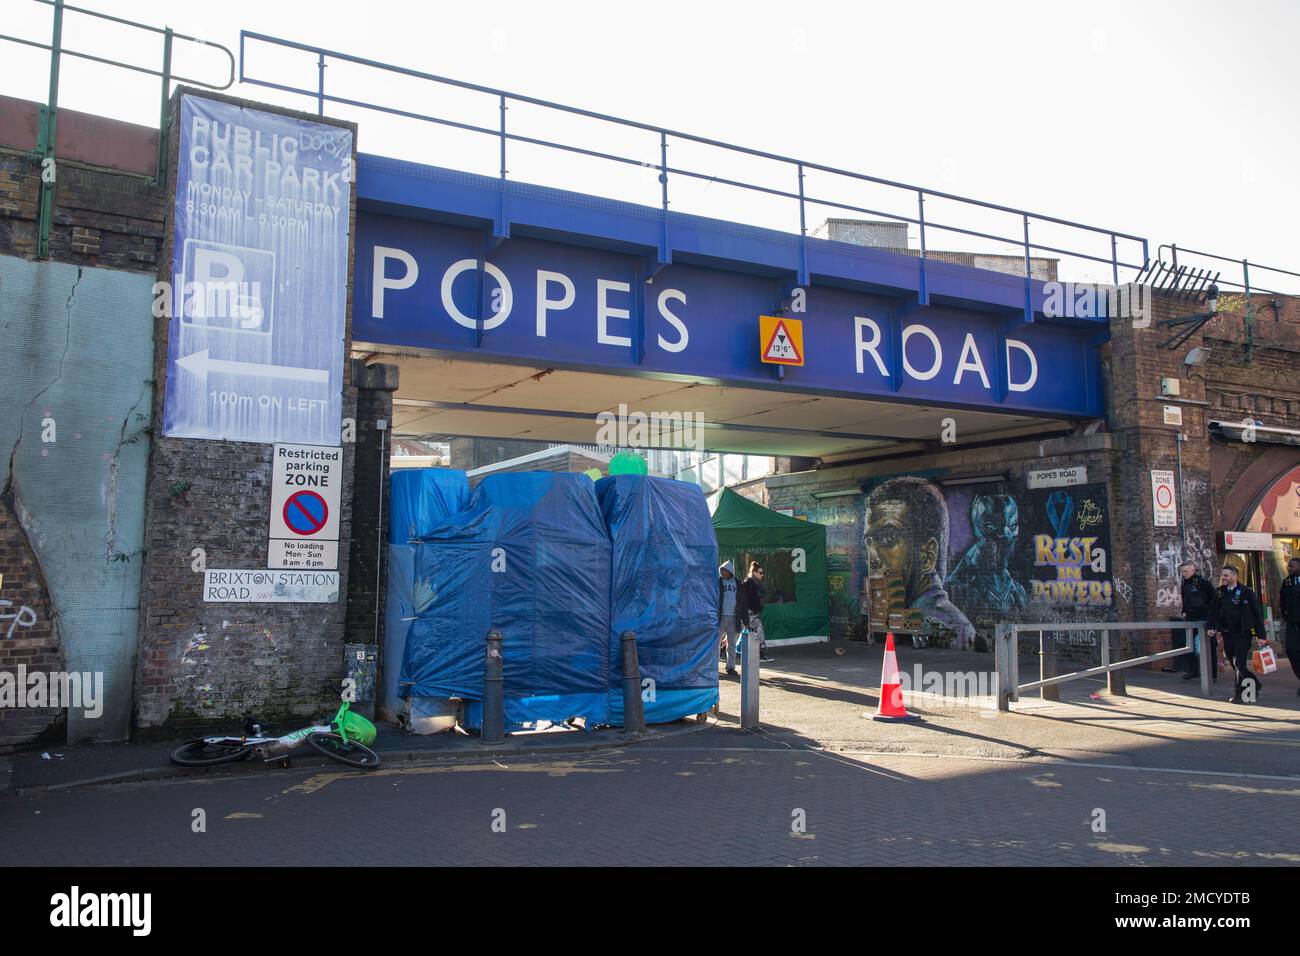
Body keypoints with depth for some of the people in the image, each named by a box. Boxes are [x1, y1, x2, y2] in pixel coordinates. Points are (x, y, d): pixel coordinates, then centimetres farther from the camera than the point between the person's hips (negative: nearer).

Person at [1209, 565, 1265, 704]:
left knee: (1239, 664, -10)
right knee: (1234, 664, 10)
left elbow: (1257, 614, -4)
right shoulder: (1220, 593, 10)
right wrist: (1214, 628, -3)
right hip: (1227, 634, 5)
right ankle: (1254, 685, 29)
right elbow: (1215, 612, 13)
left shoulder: (1247, 592, -5)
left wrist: (1261, 635, -7)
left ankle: (1239, 694, -1)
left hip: (1242, 634, -5)